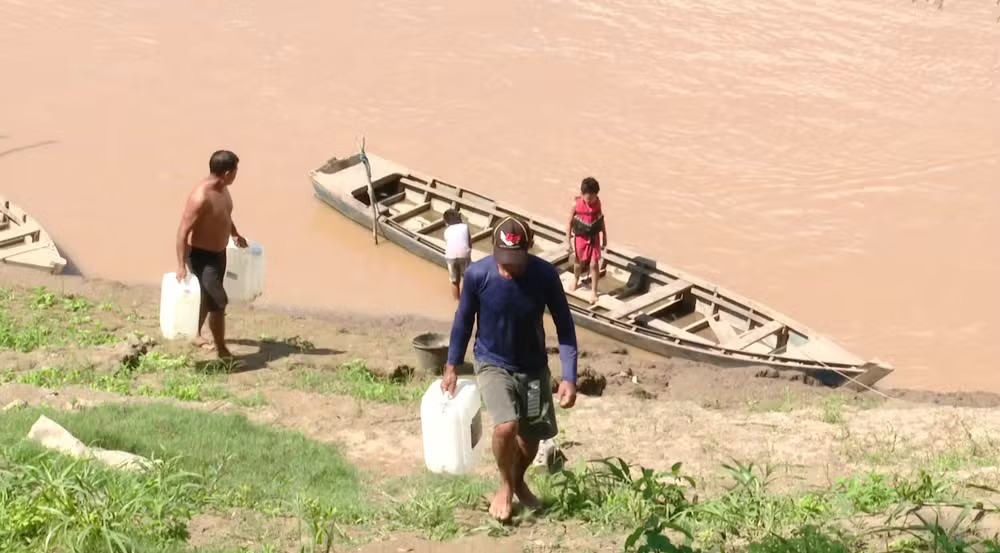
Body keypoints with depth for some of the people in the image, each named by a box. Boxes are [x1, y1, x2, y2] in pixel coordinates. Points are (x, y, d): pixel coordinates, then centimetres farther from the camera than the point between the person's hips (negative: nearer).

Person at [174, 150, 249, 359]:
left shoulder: (222, 188, -2)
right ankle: (222, 350, 6)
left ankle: (195, 334, 44)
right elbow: (183, 231, -28)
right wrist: (181, 265, -28)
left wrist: (235, 234, 33)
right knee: (218, 302, -7)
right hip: (202, 255, -9)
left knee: (208, 297, 24)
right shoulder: (200, 197, -30)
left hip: (219, 252, 9)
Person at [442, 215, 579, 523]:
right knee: (506, 427, -22)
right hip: (492, 364, -2)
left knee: (531, 436, 12)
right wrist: (452, 366, 2)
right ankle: (505, 485, 8)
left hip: (533, 367, 2)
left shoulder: (545, 275, -23)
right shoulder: (477, 274, -23)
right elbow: (464, 320, -5)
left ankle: (519, 481, 45)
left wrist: (569, 377, -18)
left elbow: (564, 326, -12)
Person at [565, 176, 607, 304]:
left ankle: (593, 291, 11)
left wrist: (604, 237, 8)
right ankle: (576, 280, 48)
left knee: (594, 264, -1)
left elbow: (601, 220, 2)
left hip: (594, 238, 1)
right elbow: (570, 222, -10)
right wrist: (568, 241, -9)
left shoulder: (597, 202, -12)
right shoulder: (576, 203, -18)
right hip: (580, 237, -1)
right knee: (580, 262, 19)